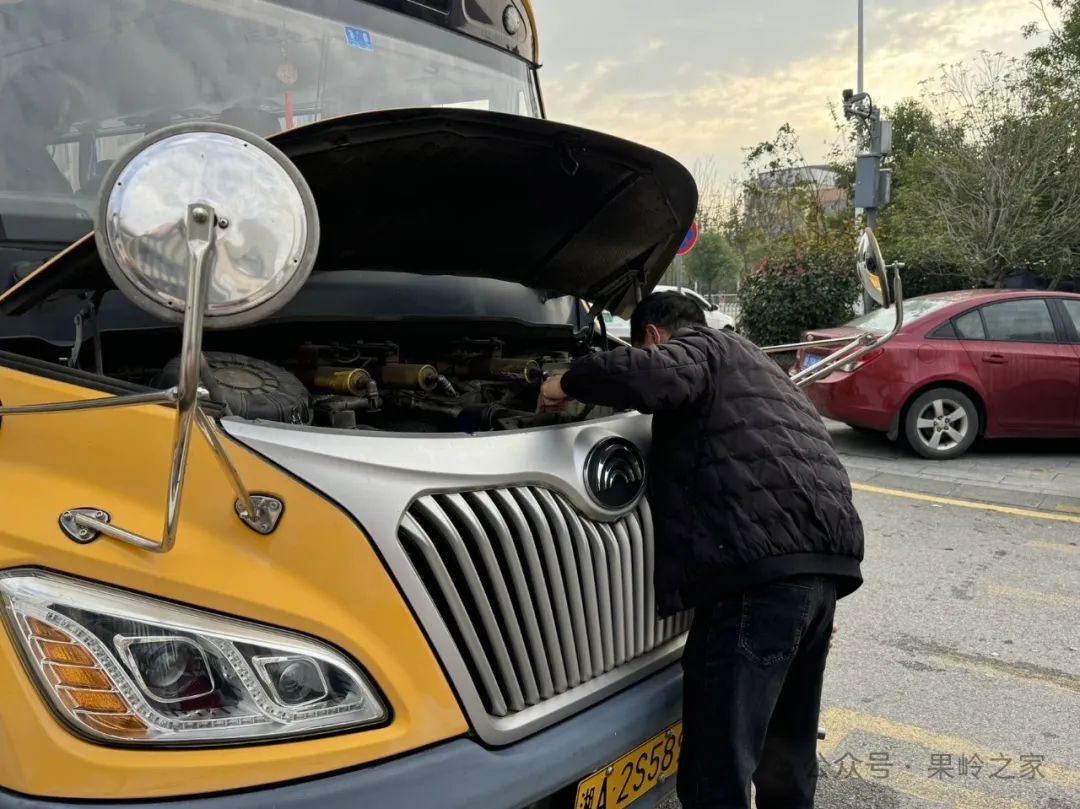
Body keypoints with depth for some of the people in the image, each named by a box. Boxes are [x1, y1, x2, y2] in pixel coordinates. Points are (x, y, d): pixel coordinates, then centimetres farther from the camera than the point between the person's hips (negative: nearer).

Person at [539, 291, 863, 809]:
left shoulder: (696, 348, 9)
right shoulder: (752, 364, 36)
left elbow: (654, 375, -18)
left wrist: (570, 382, 1)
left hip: (765, 563, -10)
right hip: (825, 559, 10)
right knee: (788, 752, 24)